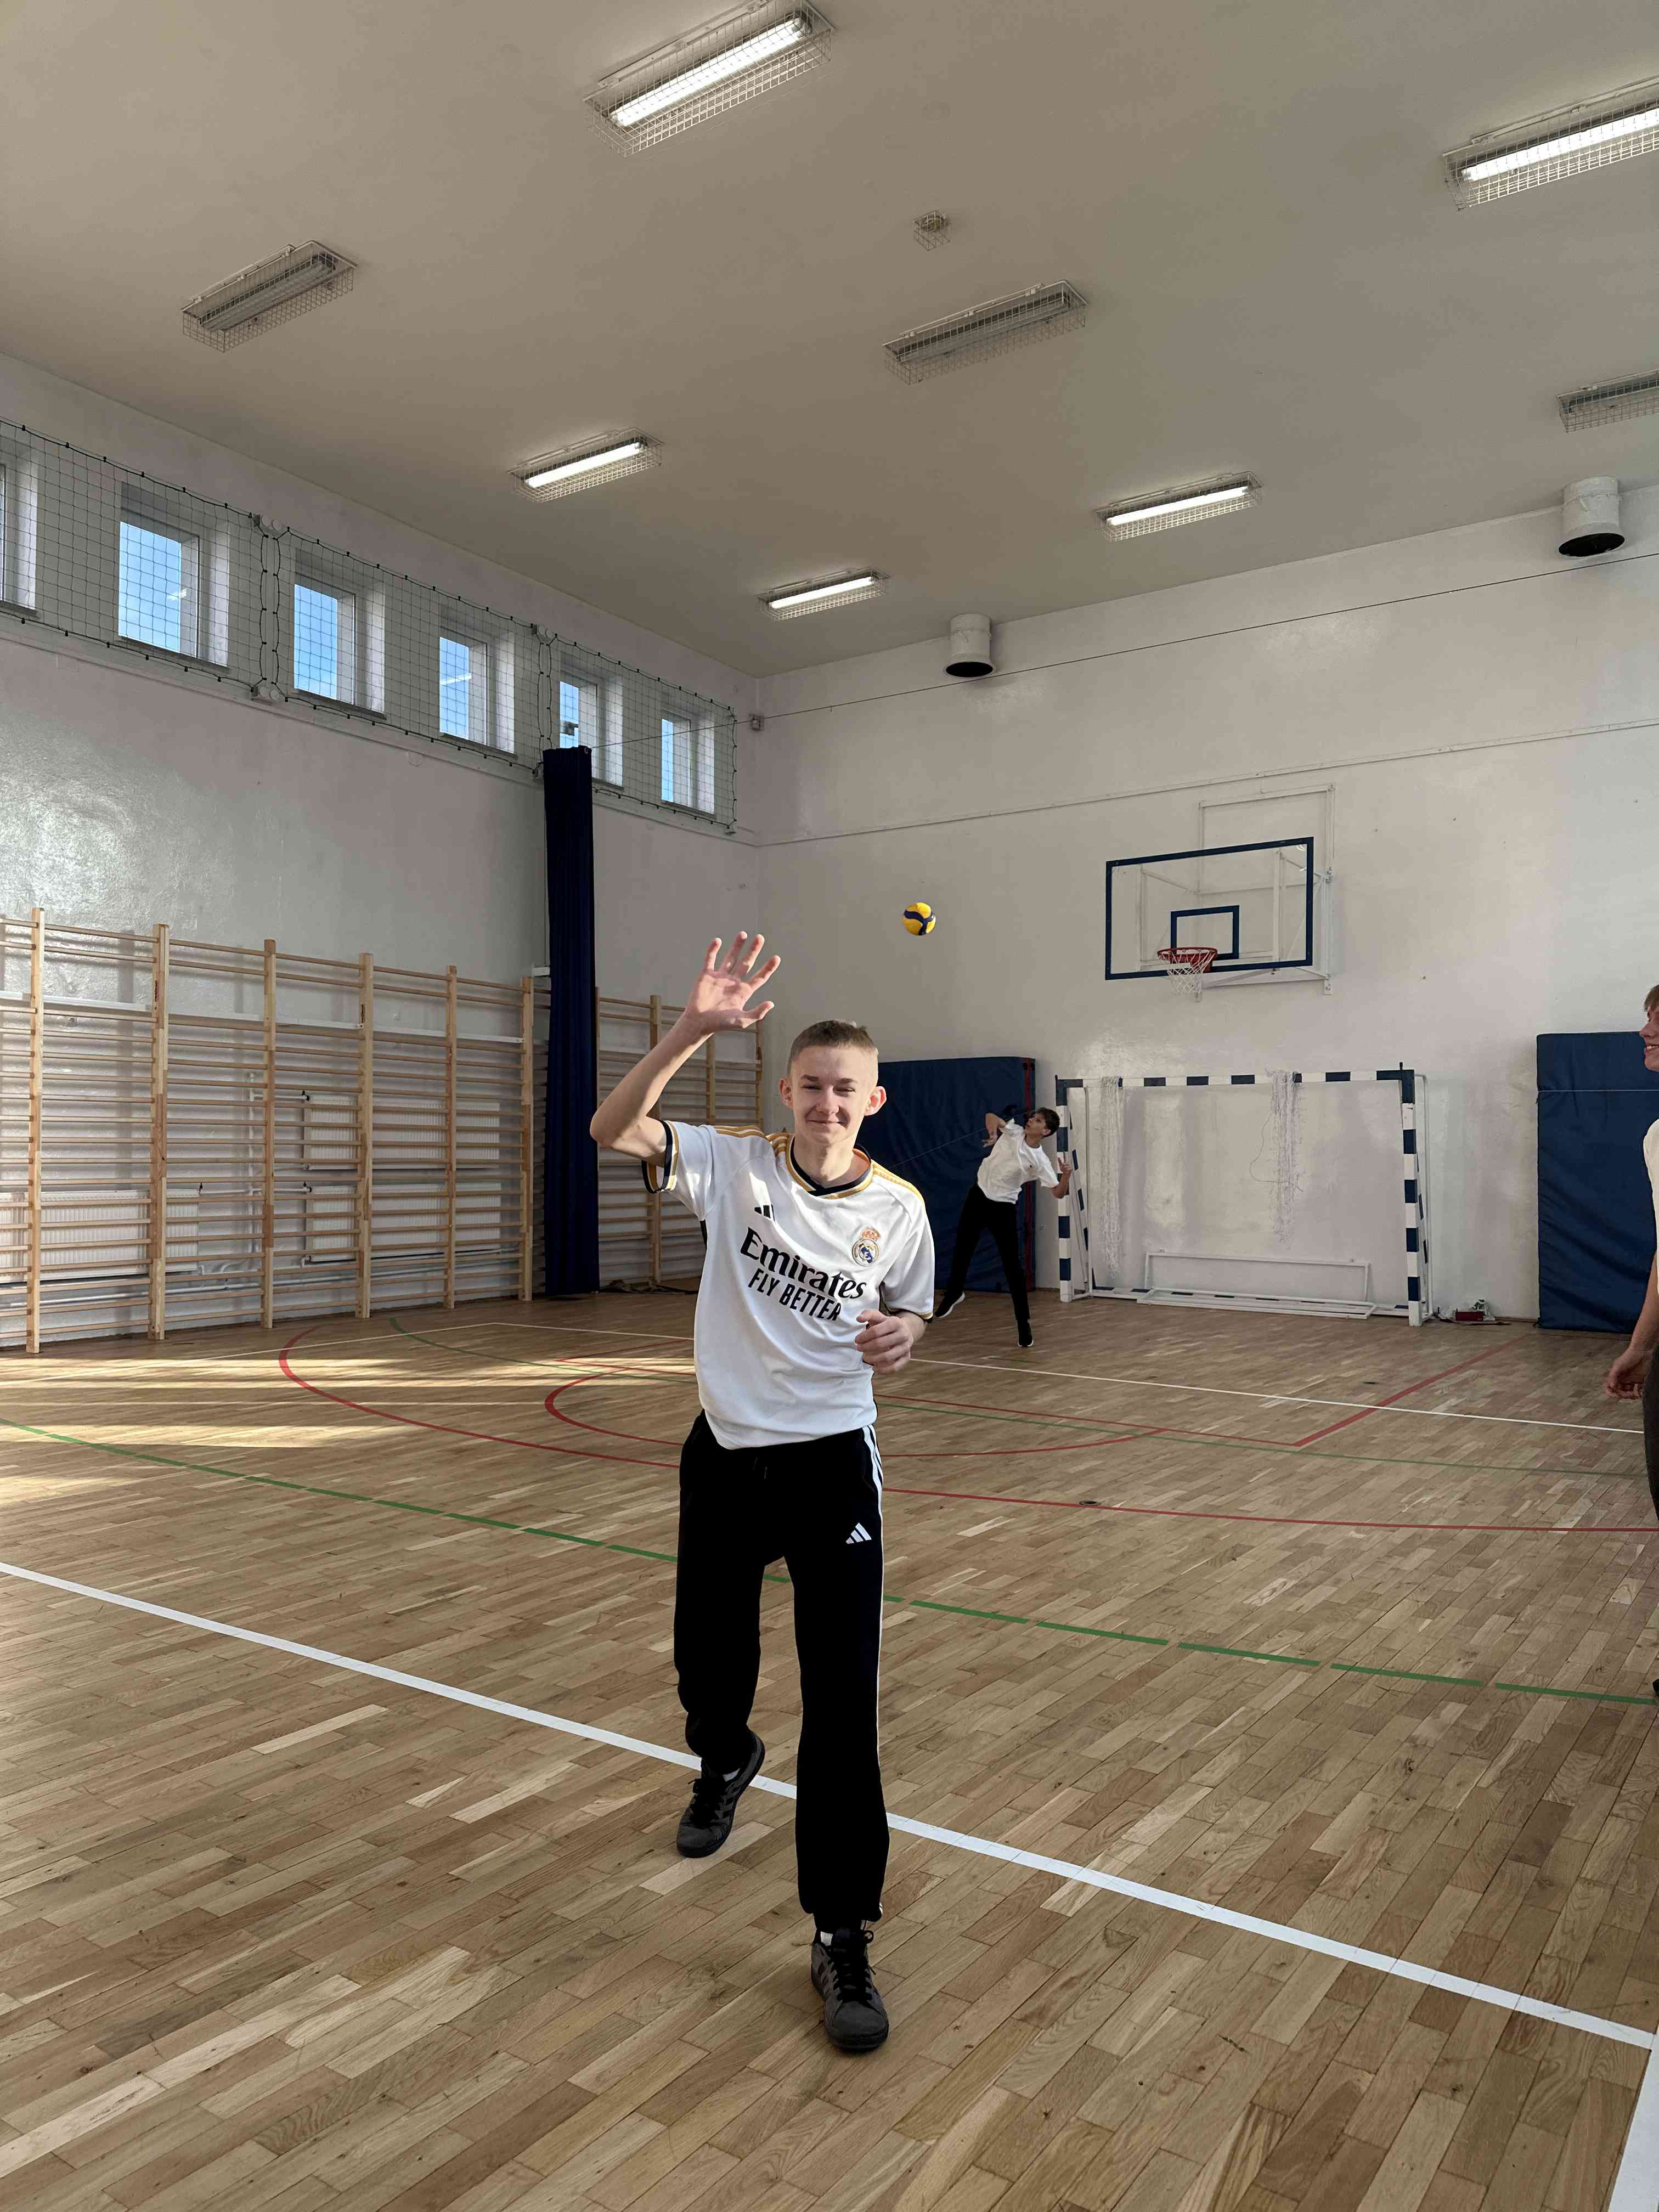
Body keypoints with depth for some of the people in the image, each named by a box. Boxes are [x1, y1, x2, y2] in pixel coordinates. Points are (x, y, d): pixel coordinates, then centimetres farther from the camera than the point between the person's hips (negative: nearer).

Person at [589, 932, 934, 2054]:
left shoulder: (898, 1206, -5)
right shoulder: (736, 1164, -9)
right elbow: (614, 1129, -23)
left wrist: (901, 1337, -14)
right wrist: (693, 1031, -37)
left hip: (832, 1465, -1)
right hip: (724, 1456, 2)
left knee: (843, 1702, -7)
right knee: (708, 1655, 20)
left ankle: (843, 1937, 9)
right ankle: (727, 1762, 56)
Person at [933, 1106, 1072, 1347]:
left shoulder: (1041, 1162, -15)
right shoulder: (1013, 1131, -6)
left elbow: (1059, 1193, -18)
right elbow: (990, 1116, 11)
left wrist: (1067, 1176, -38)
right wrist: (993, 1134, -8)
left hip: (1003, 1208, -4)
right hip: (978, 1195, 4)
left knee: (1012, 1267, -7)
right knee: (962, 1250, 17)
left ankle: (1024, 1324, 3)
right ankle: (954, 1293, 44)